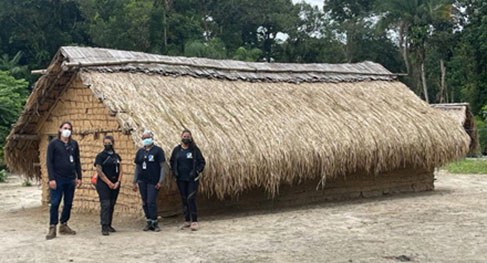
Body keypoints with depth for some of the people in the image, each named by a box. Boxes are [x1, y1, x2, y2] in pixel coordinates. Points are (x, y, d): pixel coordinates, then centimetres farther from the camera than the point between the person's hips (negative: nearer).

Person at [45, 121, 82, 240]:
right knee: (55, 203, -4)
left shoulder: (74, 144, 8)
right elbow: (49, 162, -6)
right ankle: (52, 228, 1)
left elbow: (77, 161, 13)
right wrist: (51, 179, -14)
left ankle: (64, 225, 19)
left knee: (68, 203, 8)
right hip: (58, 179, -4)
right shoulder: (53, 143, -3)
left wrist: (79, 177, 7)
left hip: (71, 179, 4)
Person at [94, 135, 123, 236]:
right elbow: (99, 171, -10)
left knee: (112, 205, 8)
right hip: (103, 184, -5)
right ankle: (104, 227, -13)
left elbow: (120, 170, 12)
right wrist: (109, 183, -11)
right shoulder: (101, 156, -4)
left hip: (115, 185, 5)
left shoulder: (116, 156, 12)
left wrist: (118, 182, -3)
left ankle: (109, 225, 17)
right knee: (105, 205, -11)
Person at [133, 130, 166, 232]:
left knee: (151, 202, -9)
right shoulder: (140, 151, 12)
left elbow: (162, 166, -4)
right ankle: (149, 222, 16)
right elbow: (137, 167, 15)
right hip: (142, 181, 5)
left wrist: (160, 181, -11)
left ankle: (154, 223, 0)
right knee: (145, 202, 7)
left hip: (153, 181, -5)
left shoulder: (158, 150, -3)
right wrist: (135, 182, 10)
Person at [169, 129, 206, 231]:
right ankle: (187, 220, 18)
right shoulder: (176, 150, 6)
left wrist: (197, 171, -11)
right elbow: (171, 162, 18)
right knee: (184, 199, 9)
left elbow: (202, 162, 1)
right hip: (180, 179, 4)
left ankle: (194, 221, -8)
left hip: (192, 179, -4)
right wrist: (174, 171, 5)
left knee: (191, 199, -12)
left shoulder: (194, 149, -2)